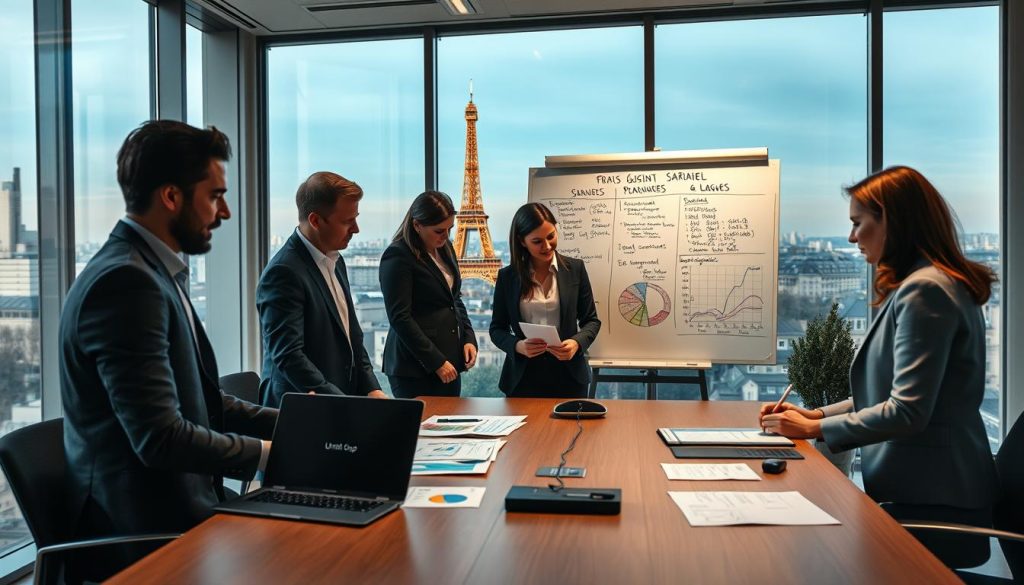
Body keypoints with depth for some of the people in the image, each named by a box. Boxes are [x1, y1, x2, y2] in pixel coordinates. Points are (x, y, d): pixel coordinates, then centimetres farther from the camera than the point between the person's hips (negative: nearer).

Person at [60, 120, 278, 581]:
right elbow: (160, 438, -25)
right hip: (144, 531, -9)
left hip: (176, 507, 9)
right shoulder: (125, 281, -20)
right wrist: (272, 453, -14)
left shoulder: (156, 273, 11)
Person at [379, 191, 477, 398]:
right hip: (416, 367, -7)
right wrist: (436, 362, -16)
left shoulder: (446, 248, 11)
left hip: (450, 361, 7)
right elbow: (400, 318, -15)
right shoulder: (397, 256, -12)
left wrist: (469, 339, 5)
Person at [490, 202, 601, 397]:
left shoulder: (575, 268, -1)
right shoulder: (507, 276, -1)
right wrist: (517, 345, -16)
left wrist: (577, 343, -15)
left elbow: (591, 320, 4)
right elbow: (497, 328, 4)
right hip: (523, 377, 0)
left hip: (568, 375, 0)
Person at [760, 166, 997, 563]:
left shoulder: (924, 290, -18)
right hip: (917, 487, 9)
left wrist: (815, 429, -14)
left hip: (929, 501, -9)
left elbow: (908, 412, -24)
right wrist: (813, 414, 8)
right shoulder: (920, 283, 16)